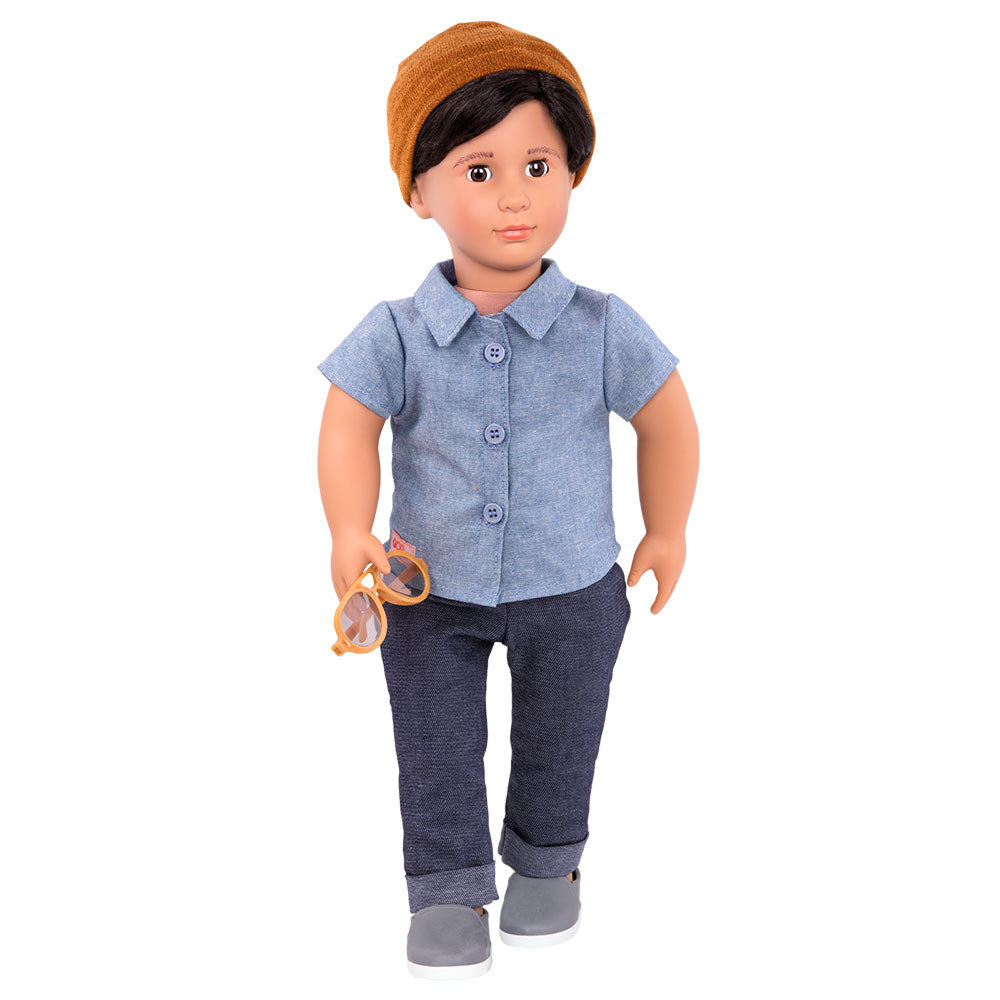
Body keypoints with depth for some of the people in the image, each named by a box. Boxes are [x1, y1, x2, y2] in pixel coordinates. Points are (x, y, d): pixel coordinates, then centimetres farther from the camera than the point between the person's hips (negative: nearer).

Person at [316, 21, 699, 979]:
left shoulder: (602, 330, -15)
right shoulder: (397, 335, -14)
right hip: (429, 589, 0)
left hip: (571, 590, 0)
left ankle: (546, 861, 45)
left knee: (557, 741, 19)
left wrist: (664, 532, 6)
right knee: (436, 749, 10)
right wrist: (351, 533, -26)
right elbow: (348, 429, -11)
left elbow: (668, 423, -2)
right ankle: (450, 889, 30)